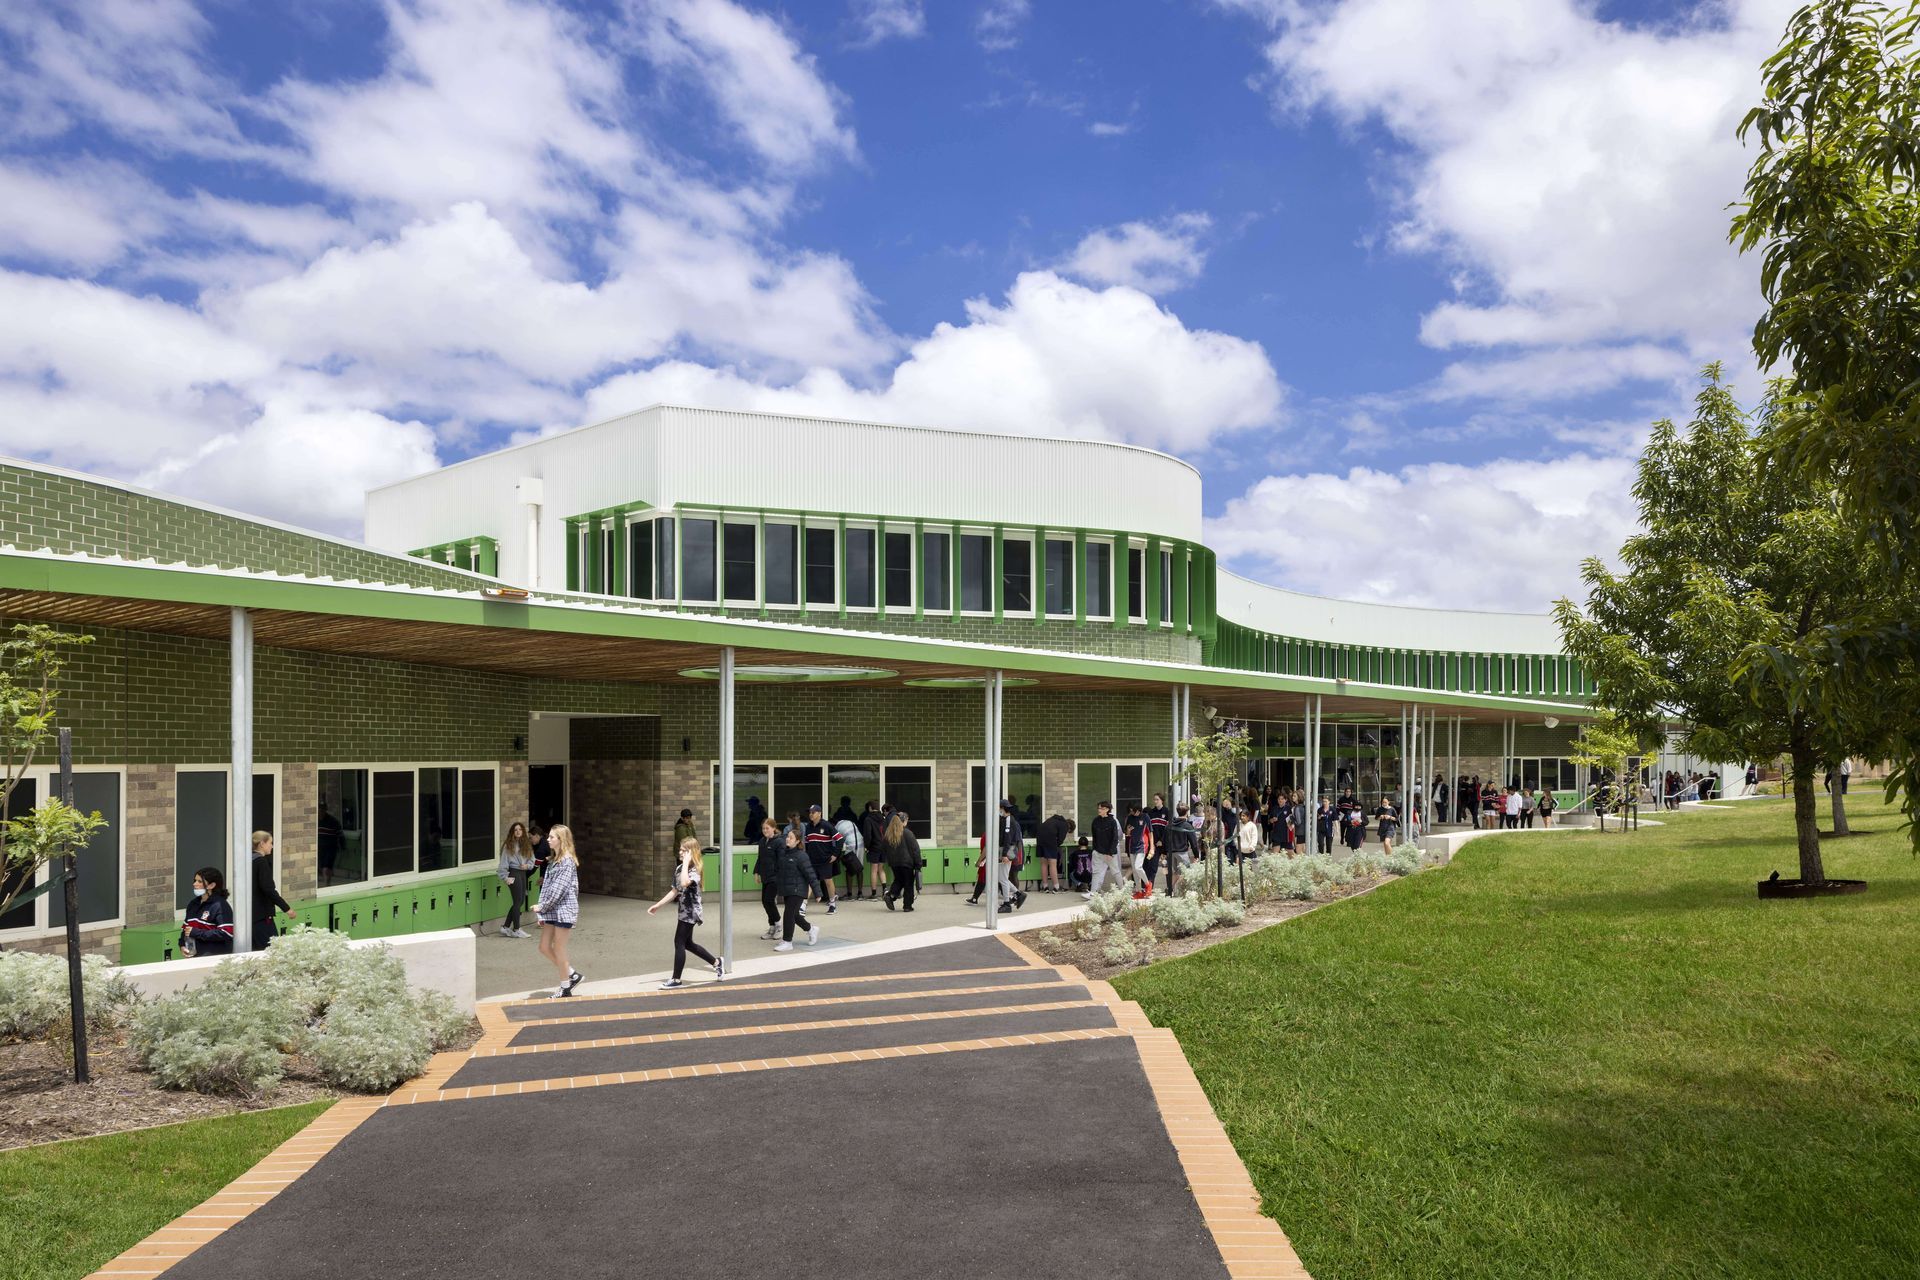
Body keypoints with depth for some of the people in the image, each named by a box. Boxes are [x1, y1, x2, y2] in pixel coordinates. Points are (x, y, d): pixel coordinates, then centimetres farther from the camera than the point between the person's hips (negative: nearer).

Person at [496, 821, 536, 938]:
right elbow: (503, 862, -8)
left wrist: (528, 865, -8)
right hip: (513, 873, -7)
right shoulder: (508, 845, -8)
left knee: (520, 901, 9)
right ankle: (516, 930, 6)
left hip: (523, 873, 7)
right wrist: (505, 877, -12)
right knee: (518, 901, -4)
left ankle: (505, 927, 19)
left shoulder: (526, 844, 9)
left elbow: (532, 858, 13)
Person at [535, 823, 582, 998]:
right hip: (551, 911, 9)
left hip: (563, 910, -9)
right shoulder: (553, 860, 13)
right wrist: (542, 911, 10)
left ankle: (565, 987, 13)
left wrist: (542, 907, -13)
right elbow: (546, 886, 14)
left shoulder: (567, 861, -15)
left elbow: (559, 889, -19)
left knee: (559, 949, -1)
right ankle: (572, 975, 23)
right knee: (544, 947, 10)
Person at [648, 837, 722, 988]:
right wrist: (658, 905, 12)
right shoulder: (679, 868, 8)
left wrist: (686, 862, -31)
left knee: (679, 943, -4)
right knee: (687, 943, 16)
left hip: (690, 911, -9)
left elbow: (685, 883, -39)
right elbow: (675, 891, 14)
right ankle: (717, 962, 29)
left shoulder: (694, 870, -18)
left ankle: (676, 980, 5)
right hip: (684, 911, 9)